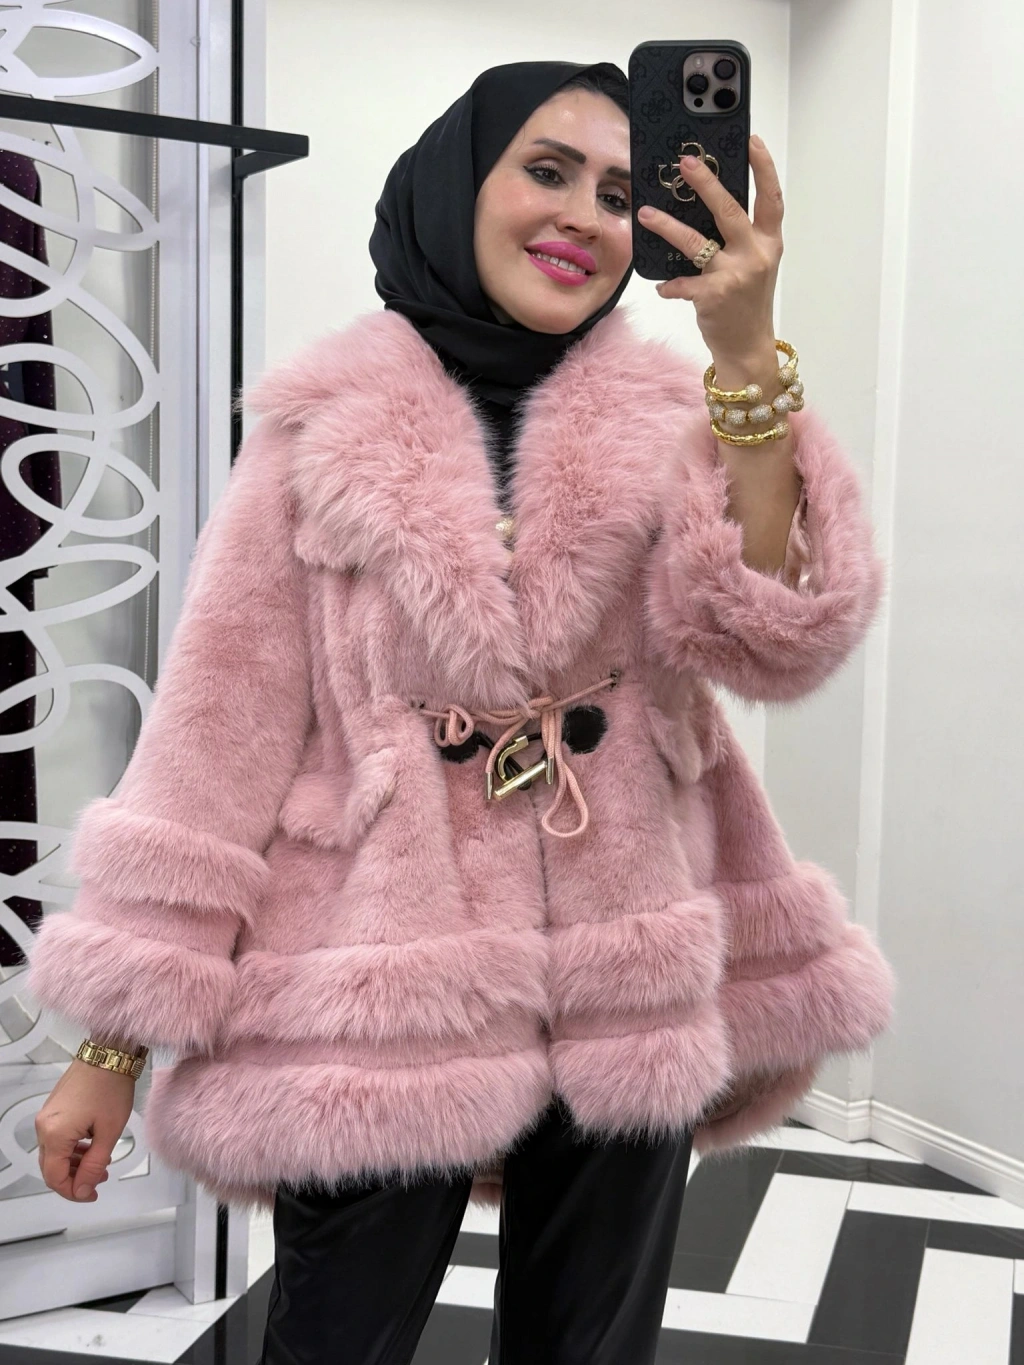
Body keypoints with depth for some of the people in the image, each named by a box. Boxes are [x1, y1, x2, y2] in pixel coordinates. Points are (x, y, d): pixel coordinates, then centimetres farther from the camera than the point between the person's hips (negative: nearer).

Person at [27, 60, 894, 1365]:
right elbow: (219, 724, -3)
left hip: (627, 1000, 3)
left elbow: (780, 641, -12)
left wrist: (746, 356, -23)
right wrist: (115, 1036, -4)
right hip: (380, 998, -2)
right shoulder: (325, 427, -3)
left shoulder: (662, 420, 3)